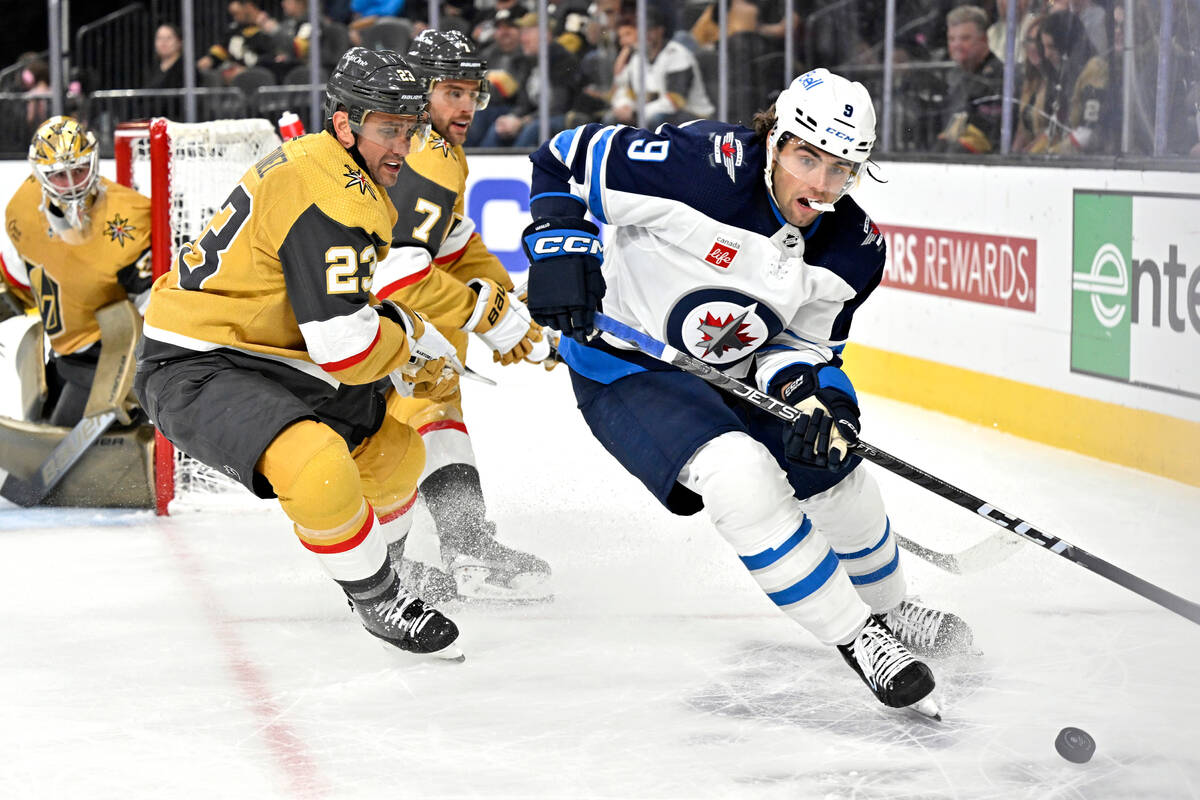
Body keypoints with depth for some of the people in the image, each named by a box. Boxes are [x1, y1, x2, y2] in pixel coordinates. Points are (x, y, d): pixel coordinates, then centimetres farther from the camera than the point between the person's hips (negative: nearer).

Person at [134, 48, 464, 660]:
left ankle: (380, 561, 43)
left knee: (393, 446, 19)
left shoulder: (318, 166, 11)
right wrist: (413, 339, -7)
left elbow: (330, 305, 26)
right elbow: (348, 349, -27)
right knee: (319, 467, -34)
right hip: (192, 372, -11)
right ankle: (375, 598, -11)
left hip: (258, 359, 11)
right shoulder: (329, 200, -23)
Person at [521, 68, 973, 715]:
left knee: (835, 476, 11)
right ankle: (854, 637, -13)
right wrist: (560, 250, -29)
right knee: (743, 476, -28)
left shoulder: (854, 248, -11)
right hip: (627, 367, -6)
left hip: (736, 370, 7)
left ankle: (886, 609, 43)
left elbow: (803, 342, -2)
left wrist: (811, 395, -22)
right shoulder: (703, 166, -29)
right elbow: (567, 158, -20)